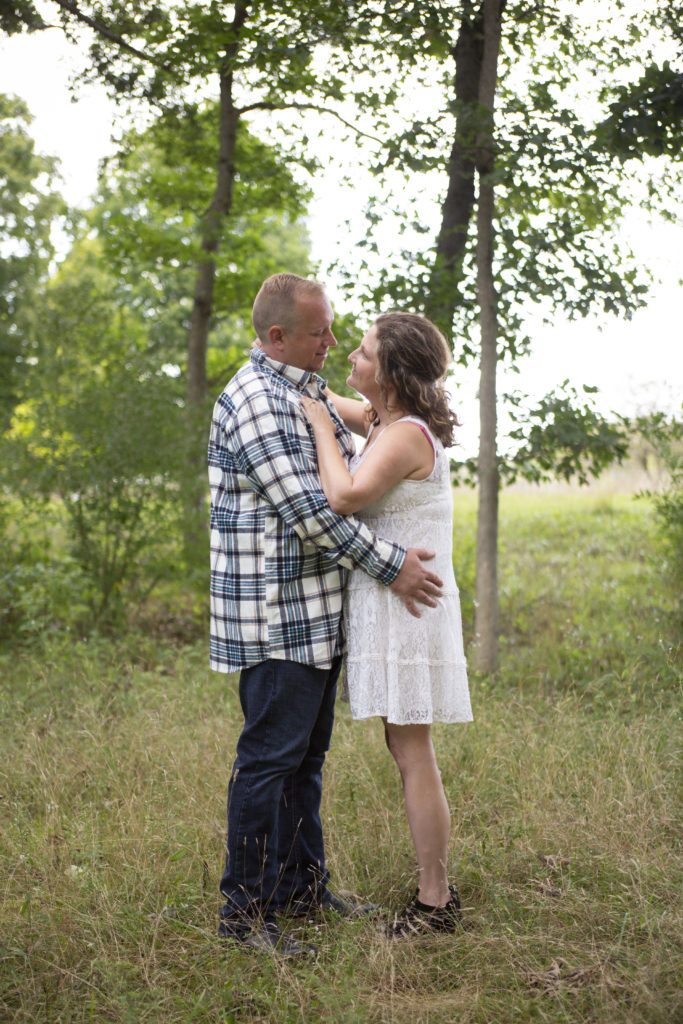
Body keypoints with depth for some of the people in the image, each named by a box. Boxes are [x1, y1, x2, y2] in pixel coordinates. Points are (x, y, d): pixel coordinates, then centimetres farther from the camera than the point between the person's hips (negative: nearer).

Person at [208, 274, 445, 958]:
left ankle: (301, 883, 26)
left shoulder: (303, 389, 17)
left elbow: (342, 479, 31)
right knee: (269, 757, -5)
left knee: (305, 754, 15)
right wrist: (391, 567, -17)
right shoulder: (255, 400, -16)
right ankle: (245, 908, 5)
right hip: (276, 615, -10)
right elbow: (307, 508, -22)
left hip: (317, 612, 10)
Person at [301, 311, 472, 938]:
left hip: (405, 604, -10)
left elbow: (345, 496, -32)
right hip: (389, 602, 10)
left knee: (413, 758, -3)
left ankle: (434, 904, 8)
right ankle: (438, 889, 25)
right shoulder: (386, 421, 11)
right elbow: (330, 404, 31)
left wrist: (321, 429, -18)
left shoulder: (406, 435, -18)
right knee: (405, 750, 15)